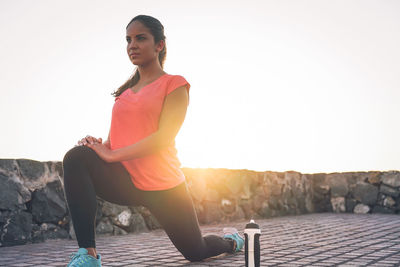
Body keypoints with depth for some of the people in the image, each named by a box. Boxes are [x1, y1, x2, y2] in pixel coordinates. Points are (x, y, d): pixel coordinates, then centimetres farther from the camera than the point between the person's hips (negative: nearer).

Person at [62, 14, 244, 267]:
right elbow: (115, 139, 13)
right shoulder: (125, 91, 15)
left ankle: (231, 239, 49)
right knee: (76, 157, -27)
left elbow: (164, 137, -17)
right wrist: (99, 146, -12)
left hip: (162, 187, -4)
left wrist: (112, 154, -22)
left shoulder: (175, 84, -4)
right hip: (125, 182, 4)